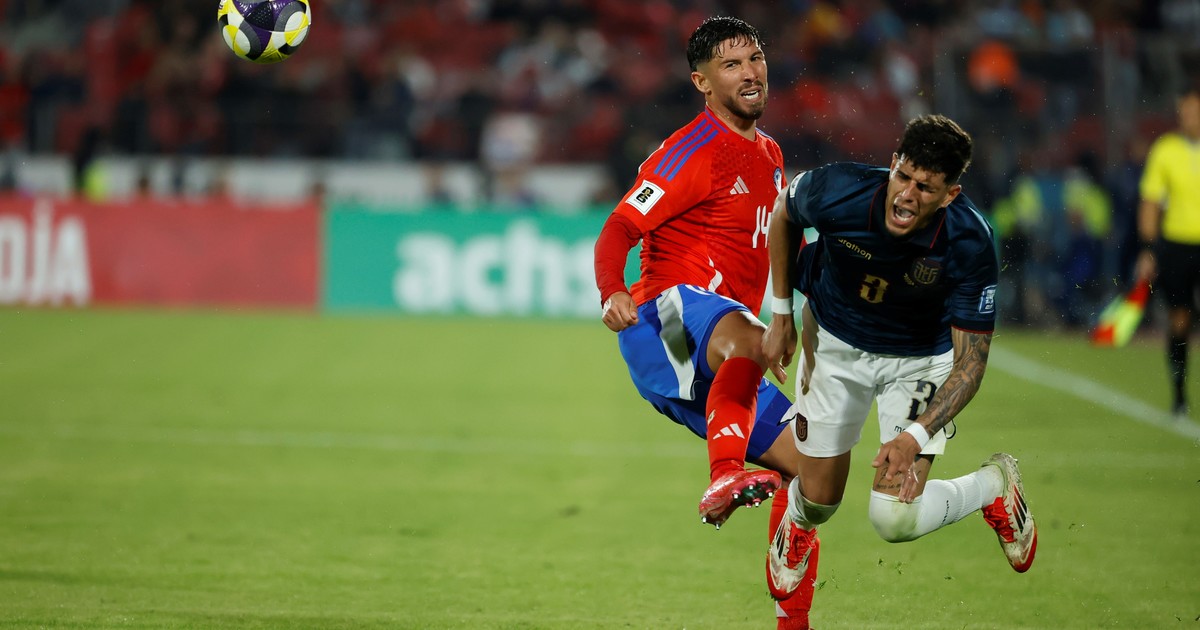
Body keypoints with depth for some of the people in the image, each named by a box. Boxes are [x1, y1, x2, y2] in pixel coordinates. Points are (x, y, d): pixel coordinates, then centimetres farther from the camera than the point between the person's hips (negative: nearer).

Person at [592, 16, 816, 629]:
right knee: (747, 340, -42)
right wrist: (612, 293, -34)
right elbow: (616, 232, -15)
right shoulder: (694, 152, -8)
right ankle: (724, 478, -58)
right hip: (666, 317, -9)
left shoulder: (768, 153, 19)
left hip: (714, 370, 9)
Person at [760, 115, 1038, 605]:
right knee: (819, 502, 9)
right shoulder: (837, 192, -31)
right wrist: (780, 315, 1)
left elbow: (969, 363, -25)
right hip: (836, 343, 2)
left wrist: (916, 436, -38)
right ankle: (797, 526, 50)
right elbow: (785, 211, -4)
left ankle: (994, 483, 16)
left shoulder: (970, 245, -33)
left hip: (922, 359, -2)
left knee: (895, 519, -16)